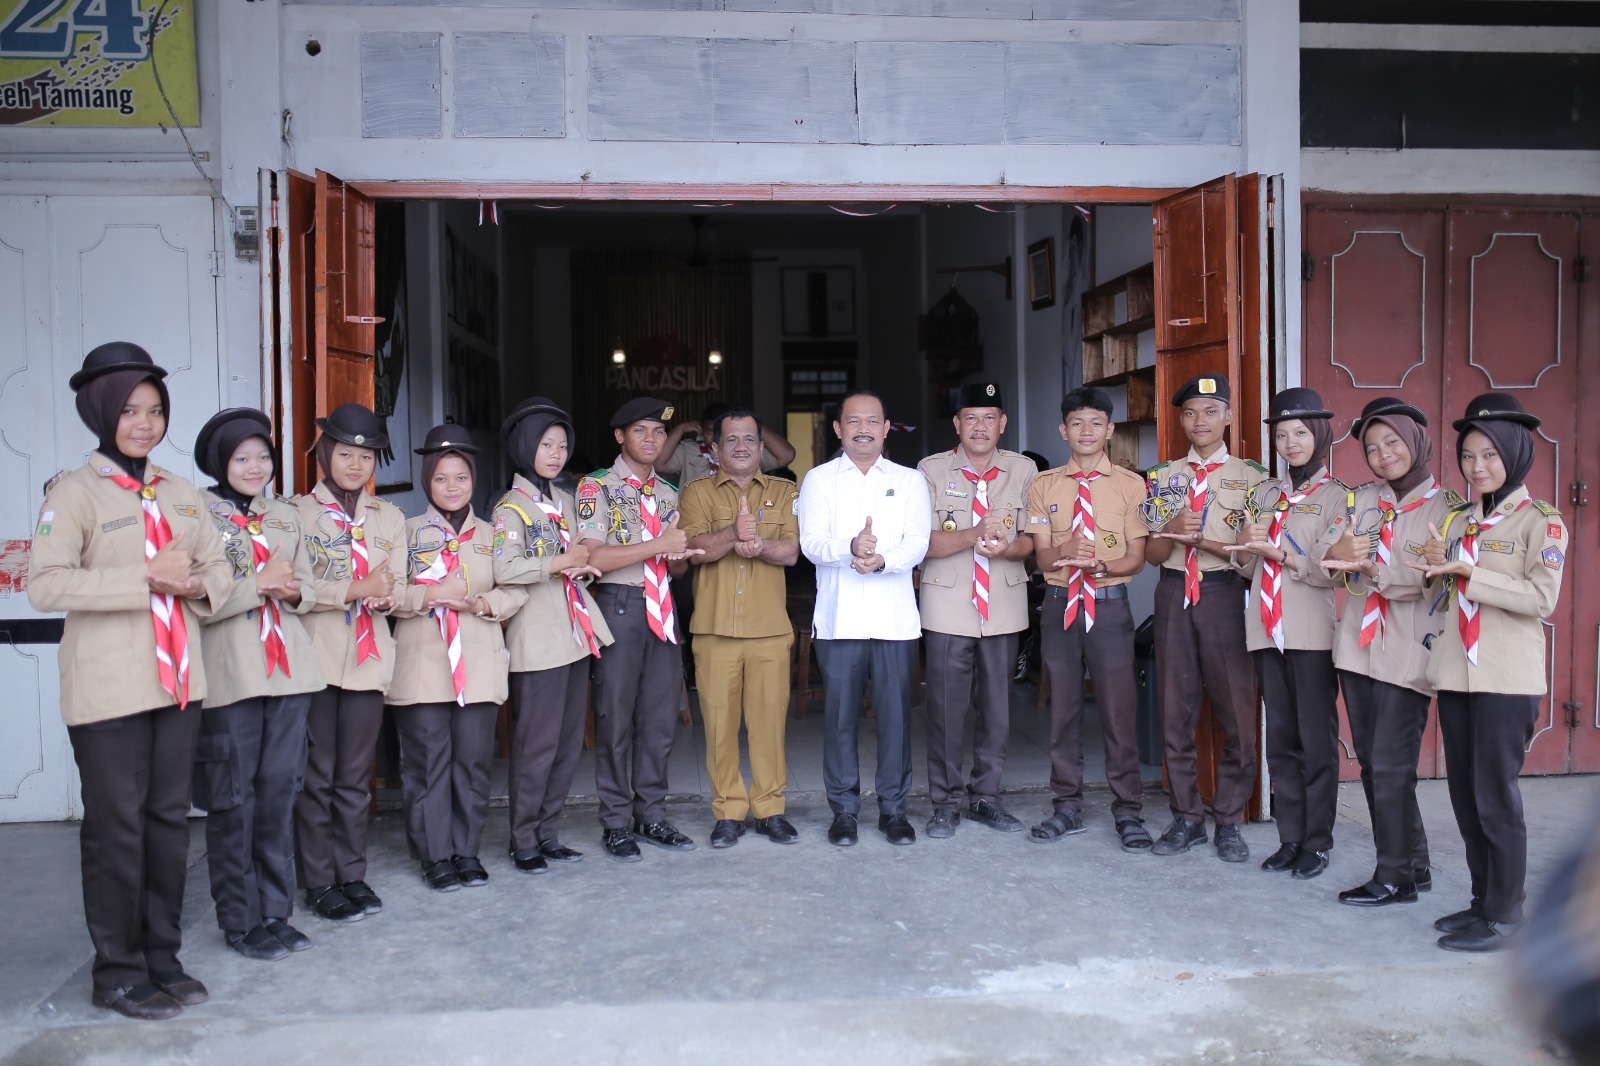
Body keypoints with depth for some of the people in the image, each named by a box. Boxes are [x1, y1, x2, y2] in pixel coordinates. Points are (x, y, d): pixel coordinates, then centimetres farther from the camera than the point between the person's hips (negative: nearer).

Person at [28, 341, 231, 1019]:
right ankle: (119, 972, 15)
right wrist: (146, 578, -20)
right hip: (108, 690, -5)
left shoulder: (180, 493, 13)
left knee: (170, 819, 10)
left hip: (177, 681, 6)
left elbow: (217, 567, 20)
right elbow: (44, 584, -17)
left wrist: (197, 586, -3)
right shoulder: (75, 491, -5)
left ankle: (162, 957, 23)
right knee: (117, 825, 1)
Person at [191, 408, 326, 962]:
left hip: (289, 669, 5)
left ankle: (275, 912, 18)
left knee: (279, 792, 7)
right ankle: (240, 920, 12)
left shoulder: (285, 516, 16)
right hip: (230, 673, -4)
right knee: (234, 800, 0)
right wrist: (259, 585, -11)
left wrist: (291, 591, -5)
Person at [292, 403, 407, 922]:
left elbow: (398, 587, 6)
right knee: (317, 774, 2)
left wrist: (385, 596, -17)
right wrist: (356, 589, -20)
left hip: (368, 656, 3)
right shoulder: (298, 511, 0)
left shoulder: (390, 517, 14)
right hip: (315, 654, -3)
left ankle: (352, 873, 19)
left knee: (356, 773, 9)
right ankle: (319, 881, 13)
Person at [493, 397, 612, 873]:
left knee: (569, 741, 10)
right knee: (537, 743, -3)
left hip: (576, 633, 8)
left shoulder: (565, 499, 16)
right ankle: (523, 840, 10)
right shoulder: (511, 506, -6)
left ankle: (548, 833, 20)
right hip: (539, 637, -7)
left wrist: (584, 566, 5)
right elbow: (505, 570, -20)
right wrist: (562, 563, -15)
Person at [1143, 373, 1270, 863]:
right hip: (1174, 596, 3)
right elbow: (1153, 553, 7)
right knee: (1175, 712, 7)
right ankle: (1186, 817, 18)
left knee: (1237, 712, -1)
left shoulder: (1251, 477, 3)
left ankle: (1229, 821, 12)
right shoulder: (1163, 477, 12)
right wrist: (1174, 529, -13)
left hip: (1226, 596, -3)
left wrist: (1199, 539, -15)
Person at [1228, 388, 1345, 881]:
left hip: (1313, 631, -5)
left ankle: (1317, 842, 11)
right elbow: (1243, 562, 17)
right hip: (1267, 628, 5)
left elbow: (1332, 570, -10)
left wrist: (1276, 552, -16)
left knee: (1316, 738, 1)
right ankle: (1290, 838, 18)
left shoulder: (1336, 495, 0)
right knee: (1280, 738, 9)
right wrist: (1246, 543, -3)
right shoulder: (1263, 494, 15)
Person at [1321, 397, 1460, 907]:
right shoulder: (1359, 500, 11)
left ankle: (1396, 877, 9)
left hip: (1408, 652, -5)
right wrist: (1339, 552, -22)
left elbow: (1434, 578, -16)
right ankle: (1413, 865, 25)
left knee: (1390, 767, -5)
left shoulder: (1446, 507, -3)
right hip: (1358, 647, 6)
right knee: (1372, 764, 11)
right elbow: (1323, 555, 0)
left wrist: (1371, 568, -29)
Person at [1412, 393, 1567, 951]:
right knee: (1465, 792, 11)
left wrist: (1464, 569, -20)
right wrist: (1438, 568, -7)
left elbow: (1541, 596, -17)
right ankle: (1483, 899, 23)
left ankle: (1504, 912, 9)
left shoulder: (1540, 520, -5)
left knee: (1495, 793, -2)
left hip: (1508, 678, -6)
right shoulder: (1459, 519, 13)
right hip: (1456, 672, 6)